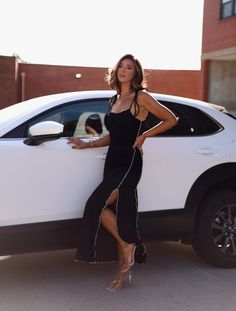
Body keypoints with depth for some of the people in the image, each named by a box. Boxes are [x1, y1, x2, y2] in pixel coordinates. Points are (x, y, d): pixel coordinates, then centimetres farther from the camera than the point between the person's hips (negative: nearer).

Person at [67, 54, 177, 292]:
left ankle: (128, 246, 1)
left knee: (97, 205, -19)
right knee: (115, 215, 6)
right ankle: (124, 270, 16)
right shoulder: (114, 100, 17)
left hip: (129, 162, -7)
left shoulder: (141, 98, -4)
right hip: (112, 162, 7)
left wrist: (144, 135, -4)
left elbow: (171, 119, 1)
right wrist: (87, 145, 15)